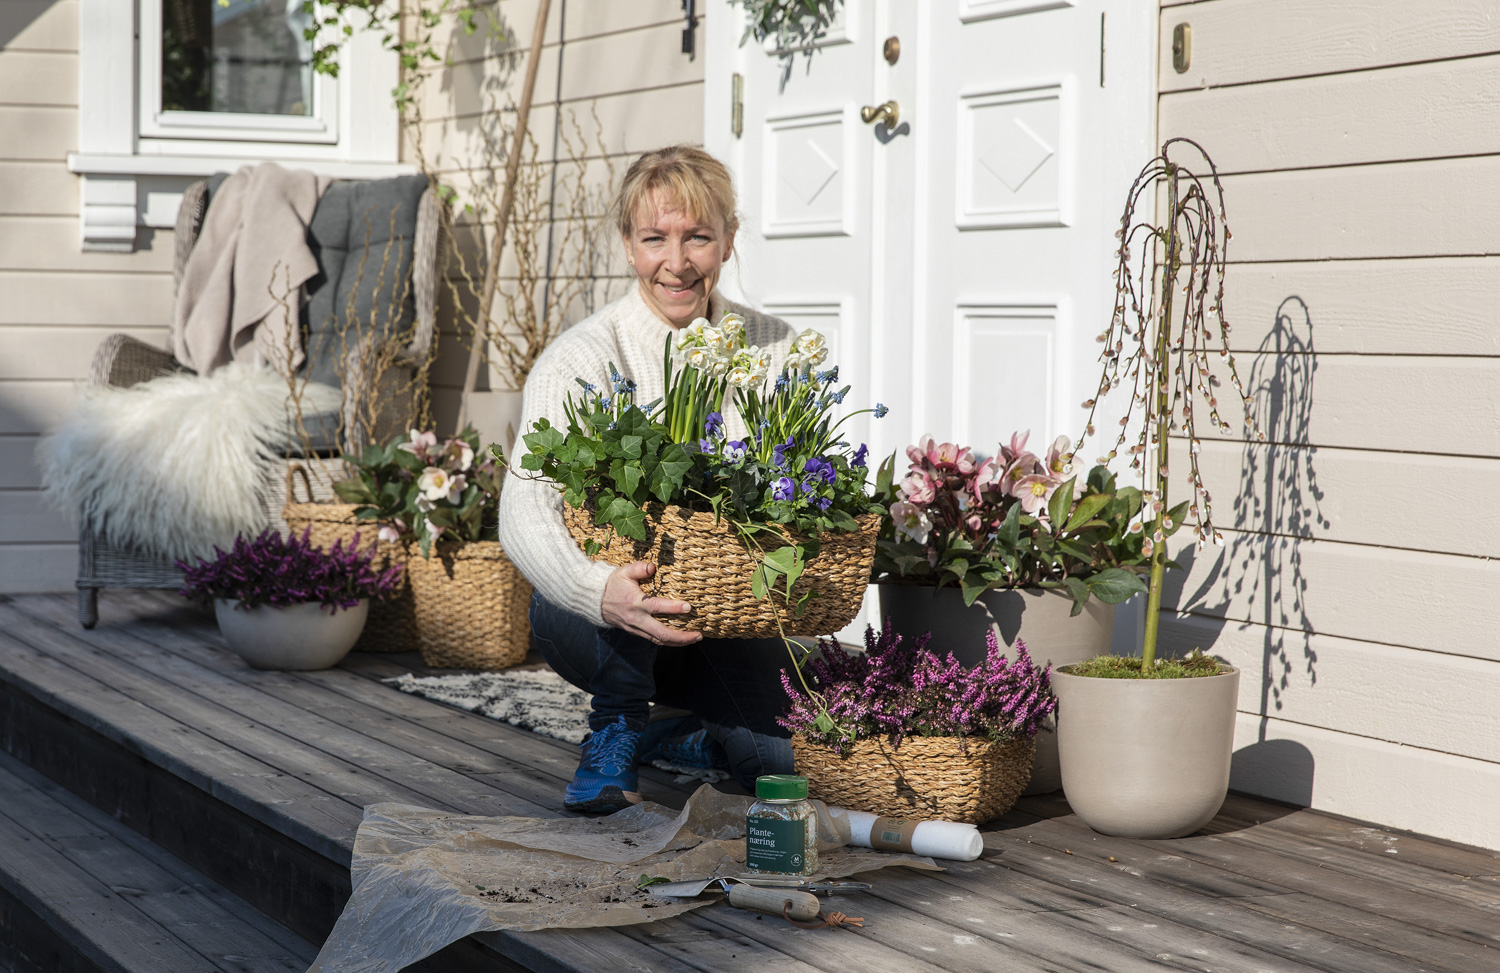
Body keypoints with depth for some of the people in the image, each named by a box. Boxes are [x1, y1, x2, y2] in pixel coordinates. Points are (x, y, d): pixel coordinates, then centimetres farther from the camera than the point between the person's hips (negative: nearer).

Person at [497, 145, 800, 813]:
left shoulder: (775, 350, 0)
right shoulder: (583, 358, -13)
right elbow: (524, 510, -27)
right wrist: (598, 590, -47)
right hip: (598, 622, -3)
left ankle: (684, 738, 14)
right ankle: (617, 727, -9)